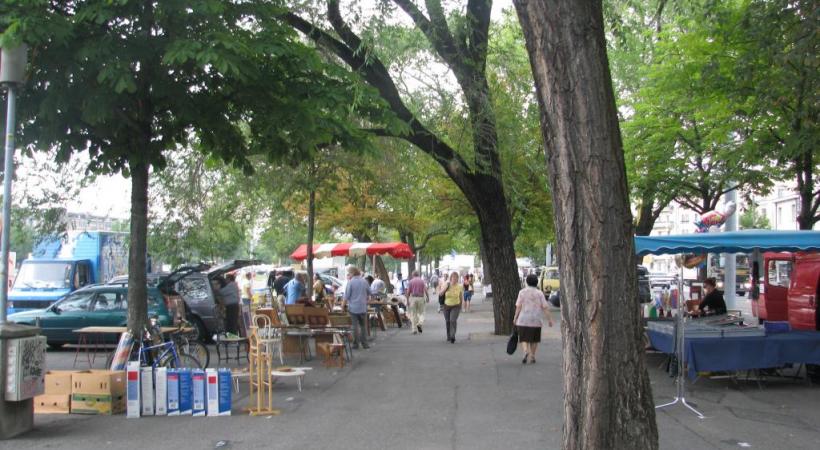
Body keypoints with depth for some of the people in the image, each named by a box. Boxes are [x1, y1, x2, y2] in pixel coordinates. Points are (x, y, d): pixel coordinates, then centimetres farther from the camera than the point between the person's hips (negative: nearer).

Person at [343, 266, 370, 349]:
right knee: (363, 325, 11)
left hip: (353, 307, -3)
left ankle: (356, 344, 5)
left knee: (355, 326, 3)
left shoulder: (350, 282, -9)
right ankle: (364, 344, 9)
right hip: (363, 307, 3)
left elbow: (346, 296, -10)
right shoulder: (364, 281, 2)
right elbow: (369, 291, 15)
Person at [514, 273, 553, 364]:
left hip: (524, 320, -1)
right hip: (536, 320, 1)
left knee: (524, 339, 3)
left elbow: (518, 306, -6)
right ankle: (532, 357, 18)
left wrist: (515, 318, 4)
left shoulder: (522, 292, -2)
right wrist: (550, 319, -1)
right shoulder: (539, 293, -1)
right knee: (534, 339, 17)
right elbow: (545, 308, -5)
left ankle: (526, 352, -24)